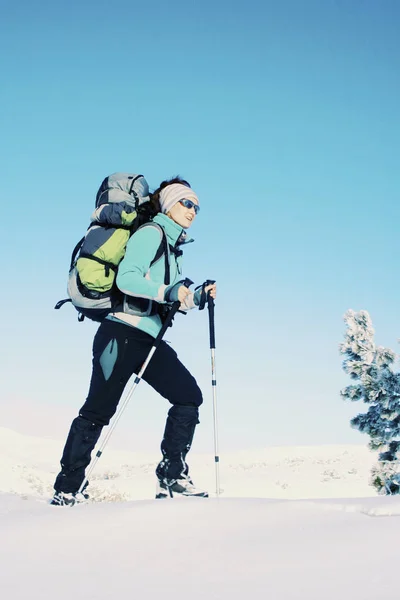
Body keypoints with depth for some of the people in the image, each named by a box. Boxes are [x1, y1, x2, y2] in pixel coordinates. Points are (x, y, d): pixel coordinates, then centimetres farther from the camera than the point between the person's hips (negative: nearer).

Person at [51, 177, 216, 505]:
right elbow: (126, 277, -19)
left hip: (149, 339, 9)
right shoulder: (152, 233, -5)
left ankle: (171, 476, 2)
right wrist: (167, 292, -26)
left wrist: (197, 296, 10)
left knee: (189, 396, -1)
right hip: (123, 333, -9)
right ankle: (67, 489, 3)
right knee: (99, 409, -5)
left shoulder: (173, 247, 22)